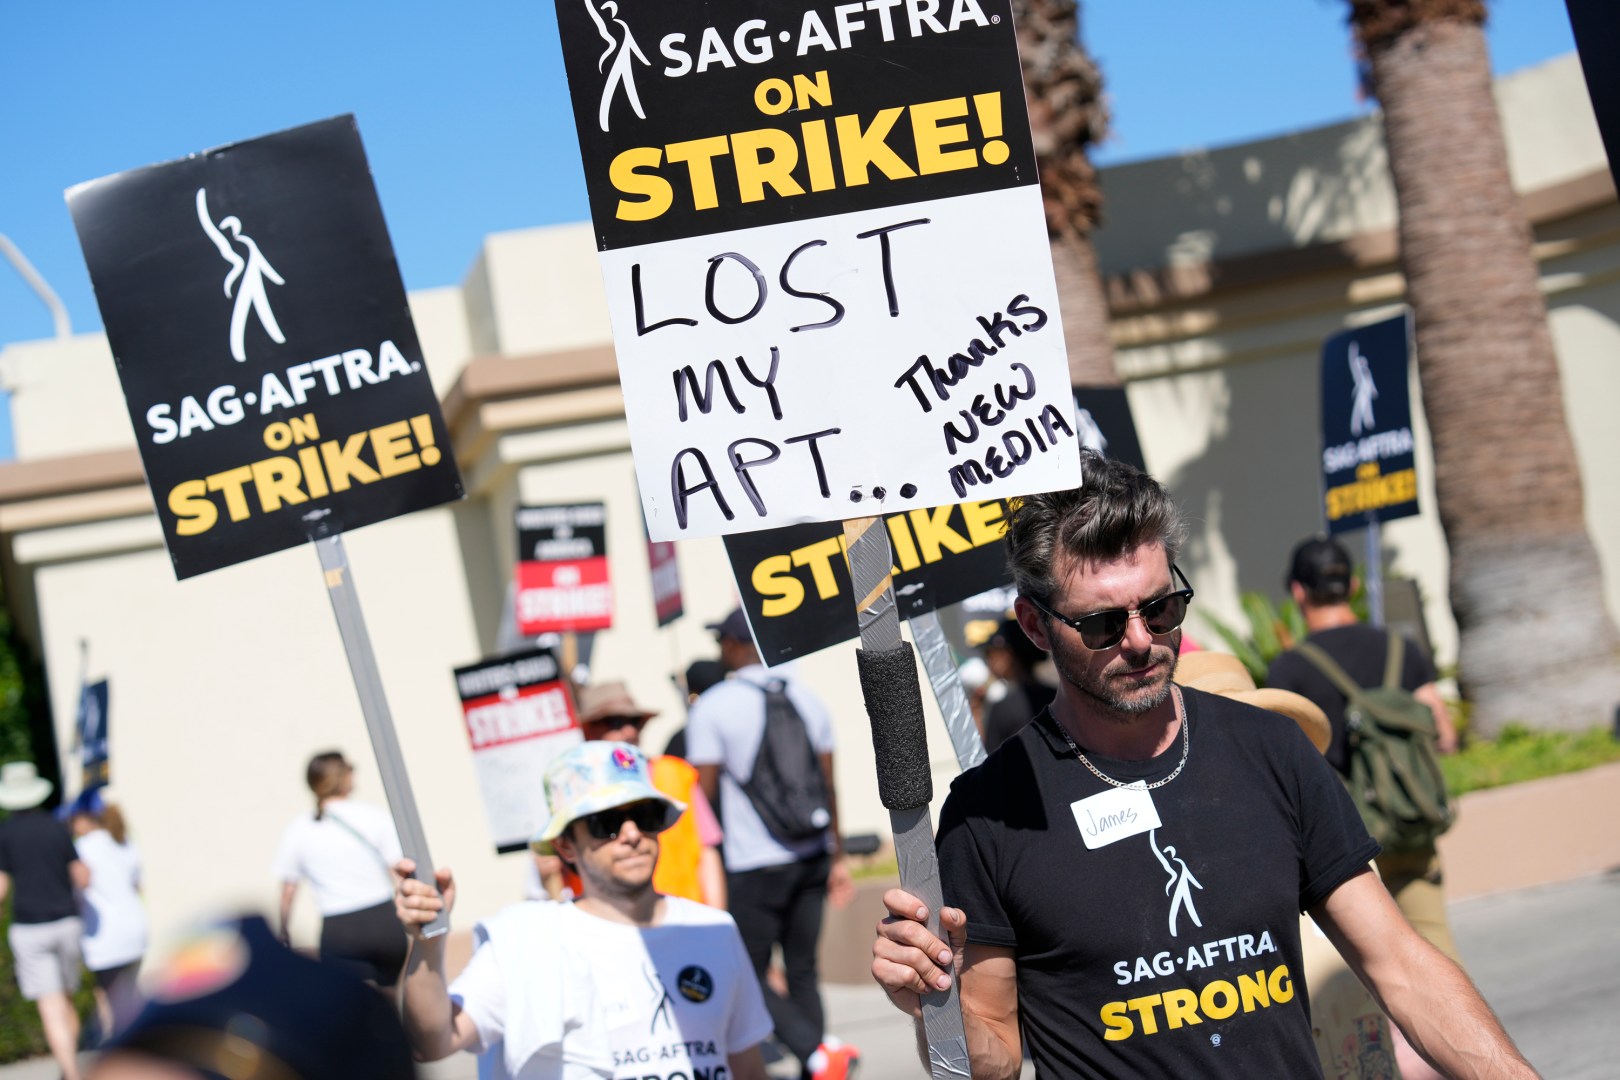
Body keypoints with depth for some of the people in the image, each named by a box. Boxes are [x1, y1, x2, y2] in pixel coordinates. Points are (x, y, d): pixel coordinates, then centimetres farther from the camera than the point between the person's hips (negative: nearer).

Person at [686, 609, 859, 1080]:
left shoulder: (710, 708, -8)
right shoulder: (805, 698, 8)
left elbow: (705, 794, -9)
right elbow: (828, 785, 10)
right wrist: (837, 858, 17)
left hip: (754, 865, -5)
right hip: (812, 857, 5)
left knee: (751, 975, 2)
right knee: (802, 971, 13)